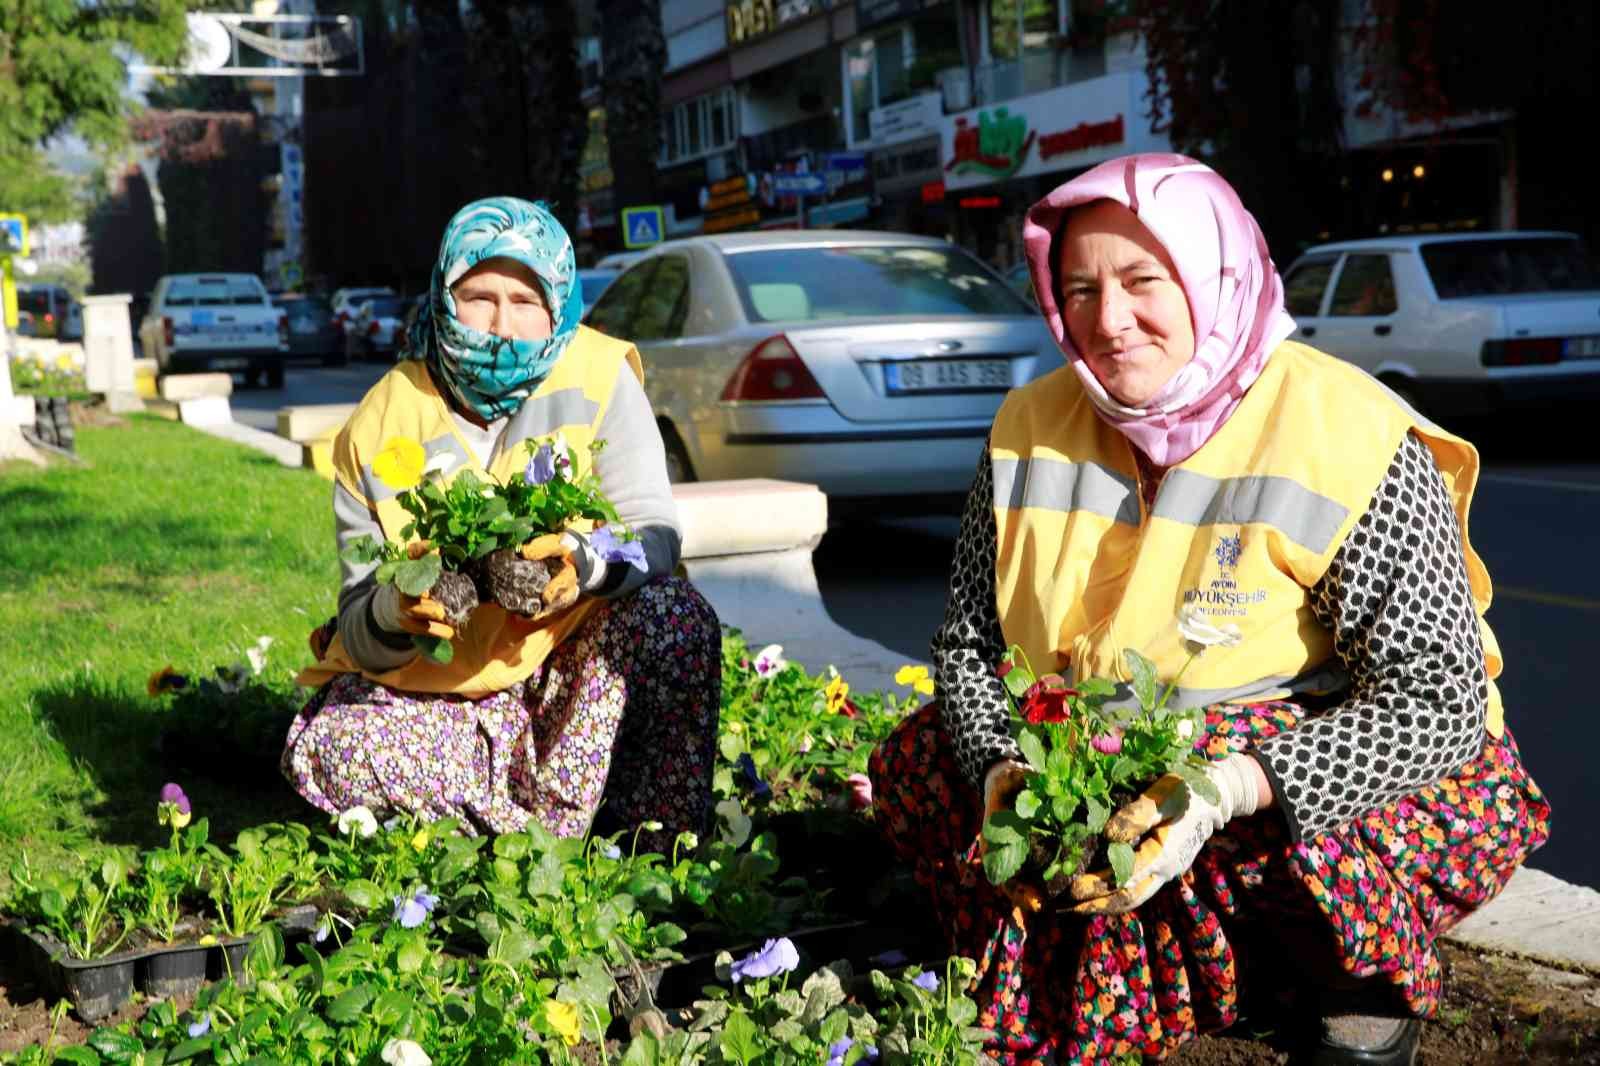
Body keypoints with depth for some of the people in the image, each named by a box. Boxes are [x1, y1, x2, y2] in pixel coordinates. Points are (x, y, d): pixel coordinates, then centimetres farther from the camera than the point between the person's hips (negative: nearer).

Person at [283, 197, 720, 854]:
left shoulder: (596, 379, -9)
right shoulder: (379, 430, -8)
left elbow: (655, 536, -16)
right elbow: (360, 632, -9)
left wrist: (582, 560, -39)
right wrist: (393, 613, -34)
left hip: (573, 664, -1)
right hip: (437, 688, 1)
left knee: (676, 615, -31)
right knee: (321, 750, -27)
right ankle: (556, 821, -14)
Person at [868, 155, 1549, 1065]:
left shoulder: (1350, 440, -21)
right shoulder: (1033, 428, -4)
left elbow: (1437, 700, -25)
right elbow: (969, 643, 2)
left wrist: (1228, 789, -38)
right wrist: (1001, 768, -21)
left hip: (1312, 763, -5)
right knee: (915, 765, -5)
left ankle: (1372, 973, 2)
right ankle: (1237, 959, 2)